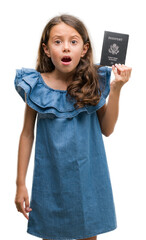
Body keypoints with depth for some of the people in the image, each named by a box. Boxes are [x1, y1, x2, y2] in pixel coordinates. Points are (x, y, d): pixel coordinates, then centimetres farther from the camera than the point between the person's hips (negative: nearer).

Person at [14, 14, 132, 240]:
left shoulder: (94, 83, -6)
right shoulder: (36, 86, -8)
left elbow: (106, 129, -1)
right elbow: (27, 134, -2)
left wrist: (115, 89, -12)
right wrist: (20, 183, 1)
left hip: (87, 175, 1)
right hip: (51, 176, -1)